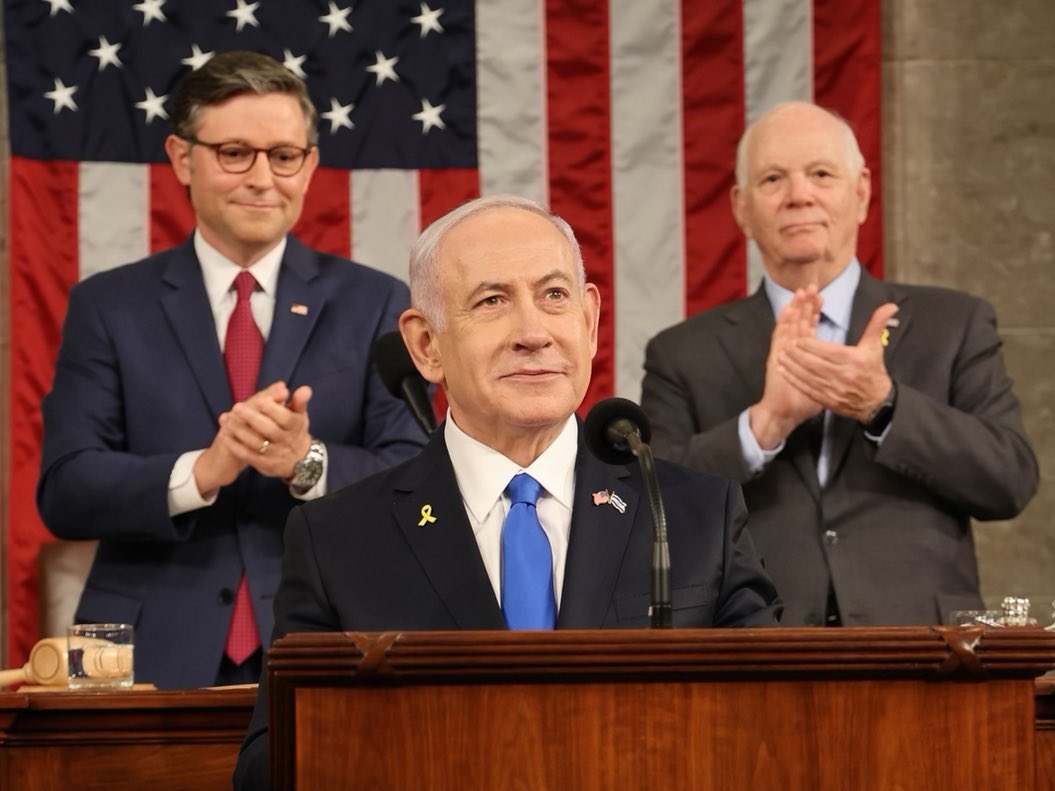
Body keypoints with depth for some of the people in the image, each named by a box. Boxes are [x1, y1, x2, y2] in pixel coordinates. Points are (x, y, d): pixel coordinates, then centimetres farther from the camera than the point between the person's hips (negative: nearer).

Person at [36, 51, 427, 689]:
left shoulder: (375, 305, 8)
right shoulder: (108, 307, 7)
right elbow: (64, 492, -2)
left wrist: (308, 463, -19)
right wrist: (202, 471, -19)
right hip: (155, 658, 0)